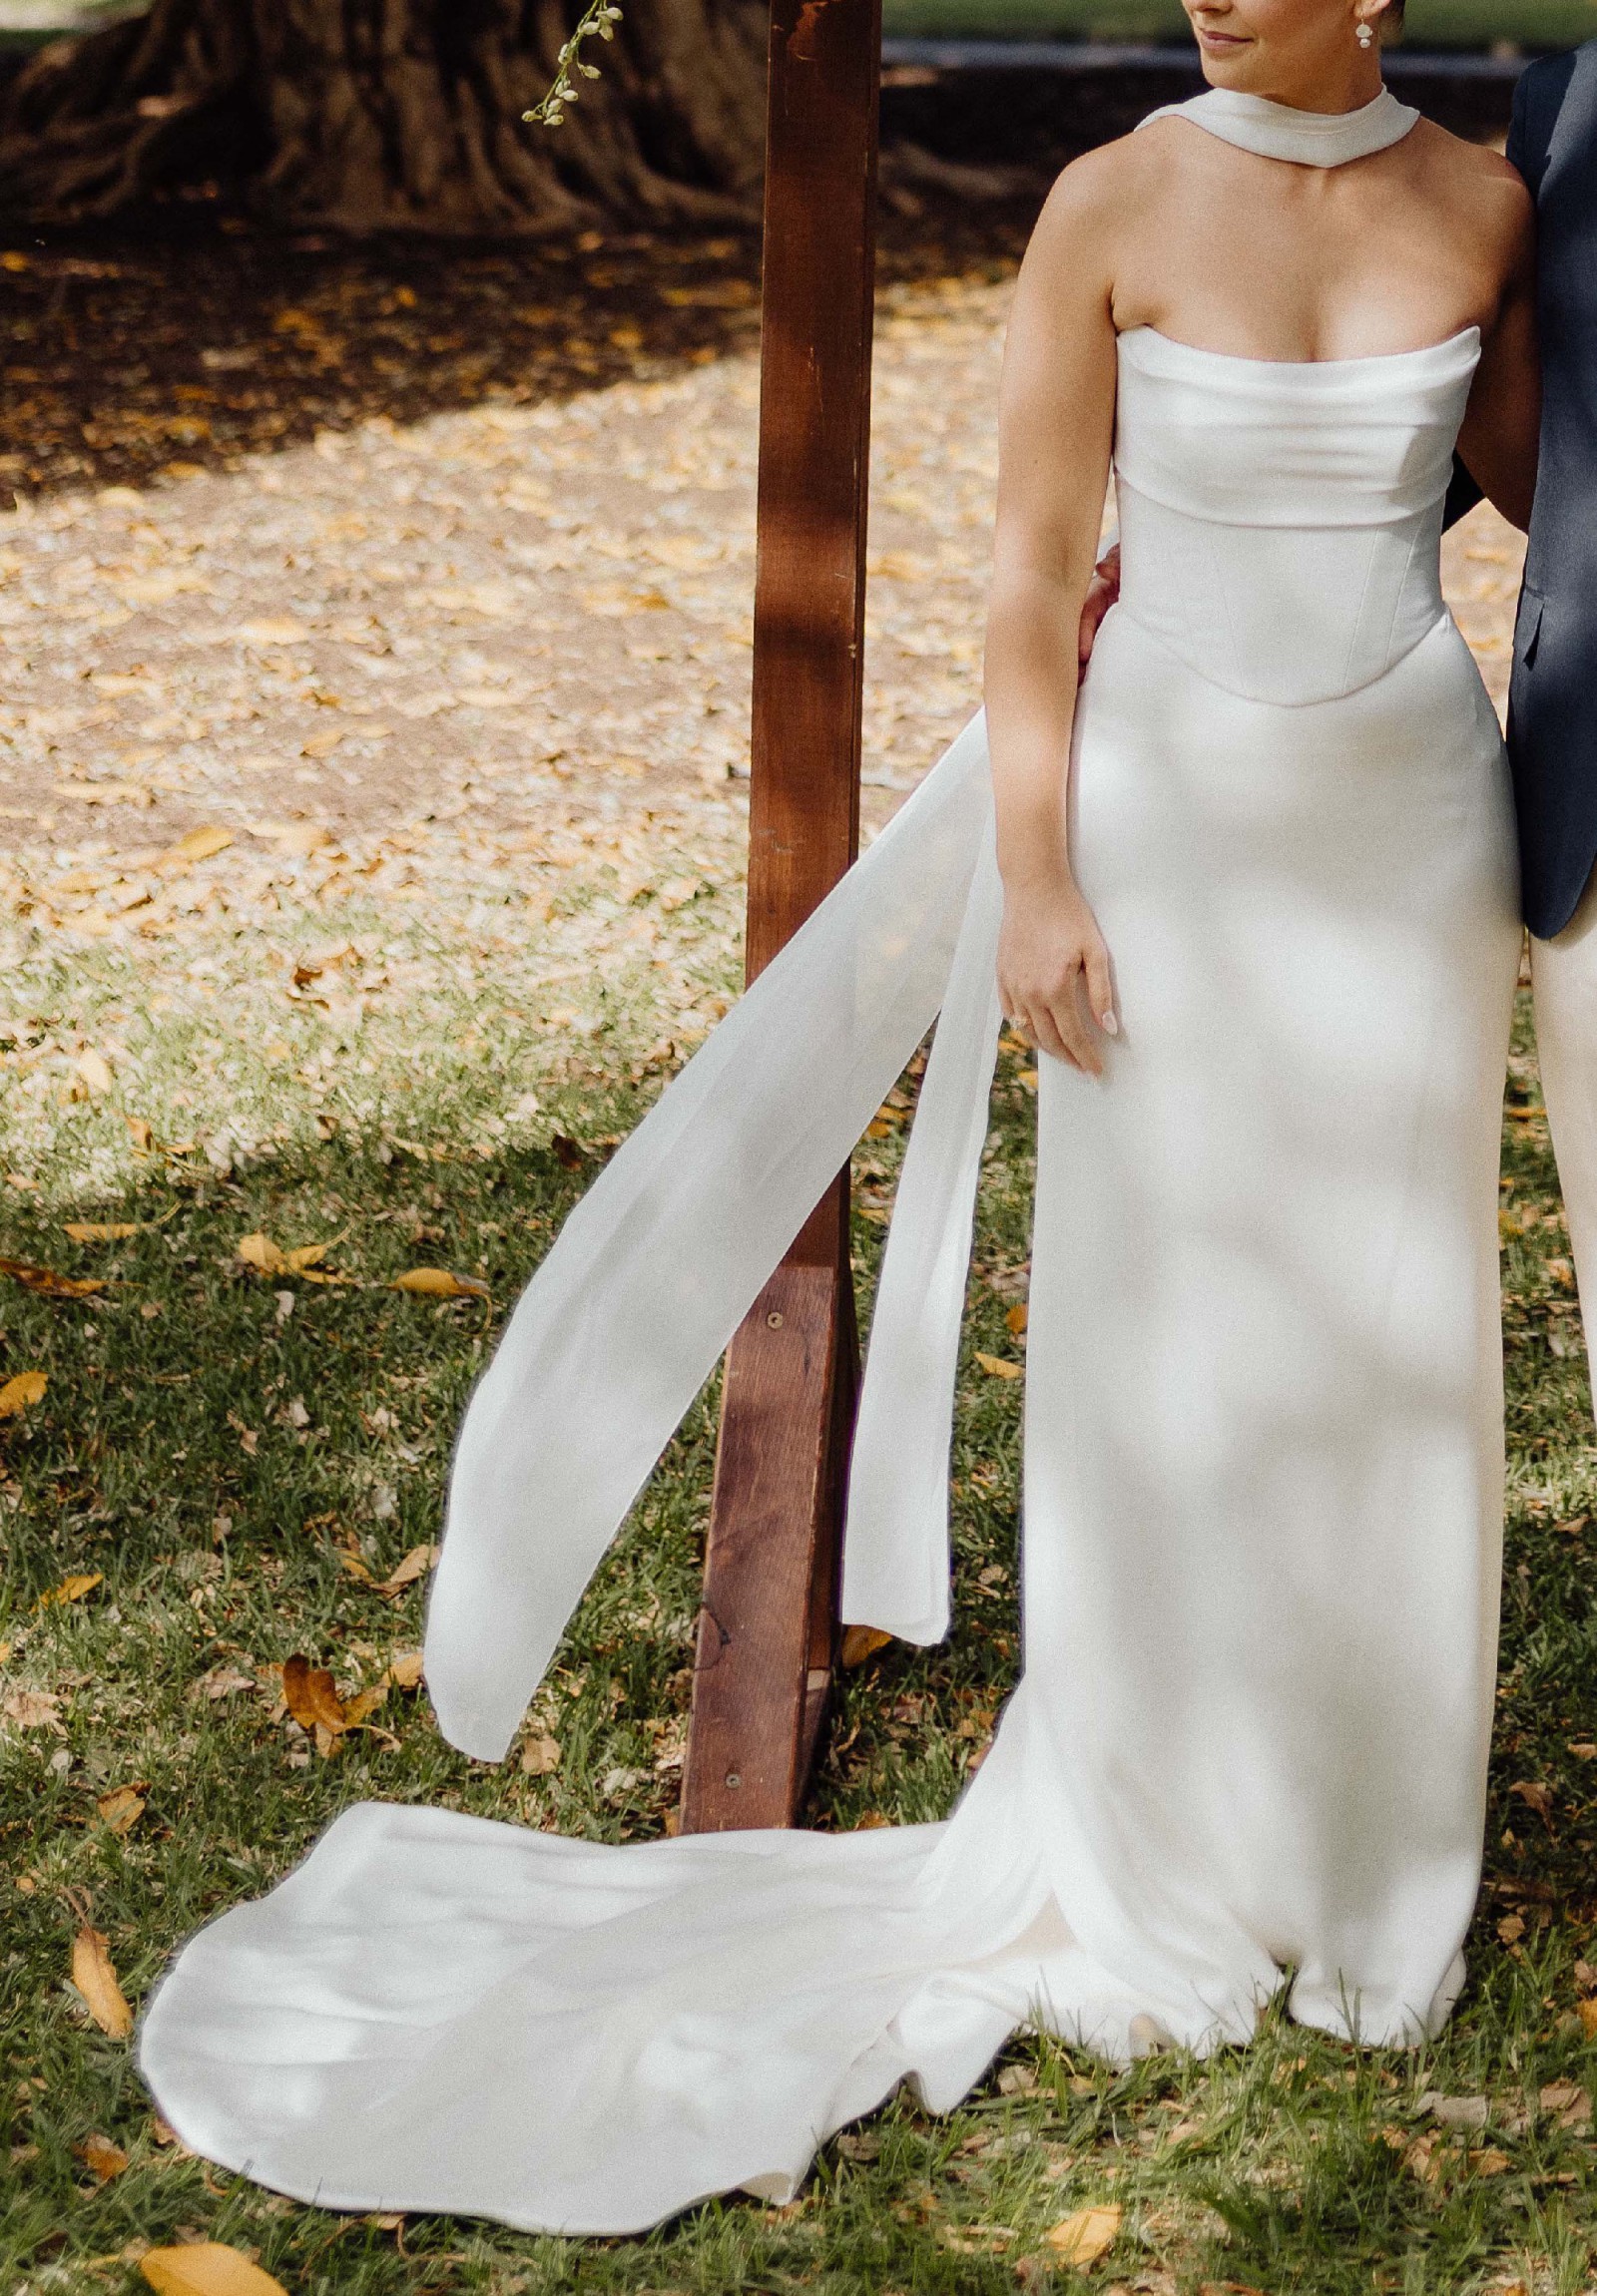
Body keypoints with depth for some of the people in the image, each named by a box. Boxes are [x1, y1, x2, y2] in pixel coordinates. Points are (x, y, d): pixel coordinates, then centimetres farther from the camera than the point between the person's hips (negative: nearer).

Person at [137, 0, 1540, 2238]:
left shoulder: (1482, 202, 0)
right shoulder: (1107, 204, -8)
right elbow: (1035, 567, -8)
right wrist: (1031, 884, -11)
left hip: (1413, 821, 3)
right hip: (1177, 818, -2)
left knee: (1386, 1340, 9)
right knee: (1152, 1339, 4)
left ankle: (1353, 1829, 29)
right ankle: (1141, 1862, 22)